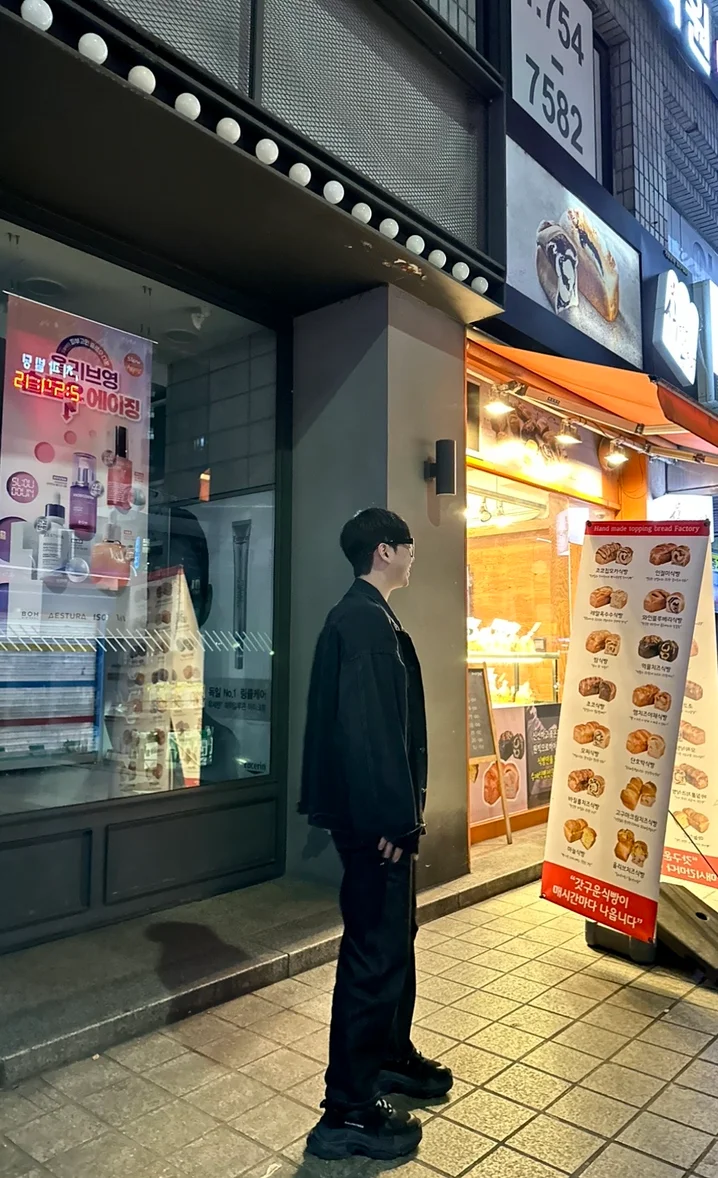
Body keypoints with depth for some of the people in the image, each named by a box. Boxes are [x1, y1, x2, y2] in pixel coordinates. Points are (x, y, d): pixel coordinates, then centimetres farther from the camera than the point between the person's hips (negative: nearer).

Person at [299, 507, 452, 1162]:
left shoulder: (368, 617, 13)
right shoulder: (364, 621, -19)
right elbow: (363, 727, -26)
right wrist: (389, 818, -22)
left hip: (382, 811, 11)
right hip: (374, 818, -11)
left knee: (395, 936, 23)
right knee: (375, 950, 1)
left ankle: (391, 1055, 42)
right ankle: (349, 1112, 16)